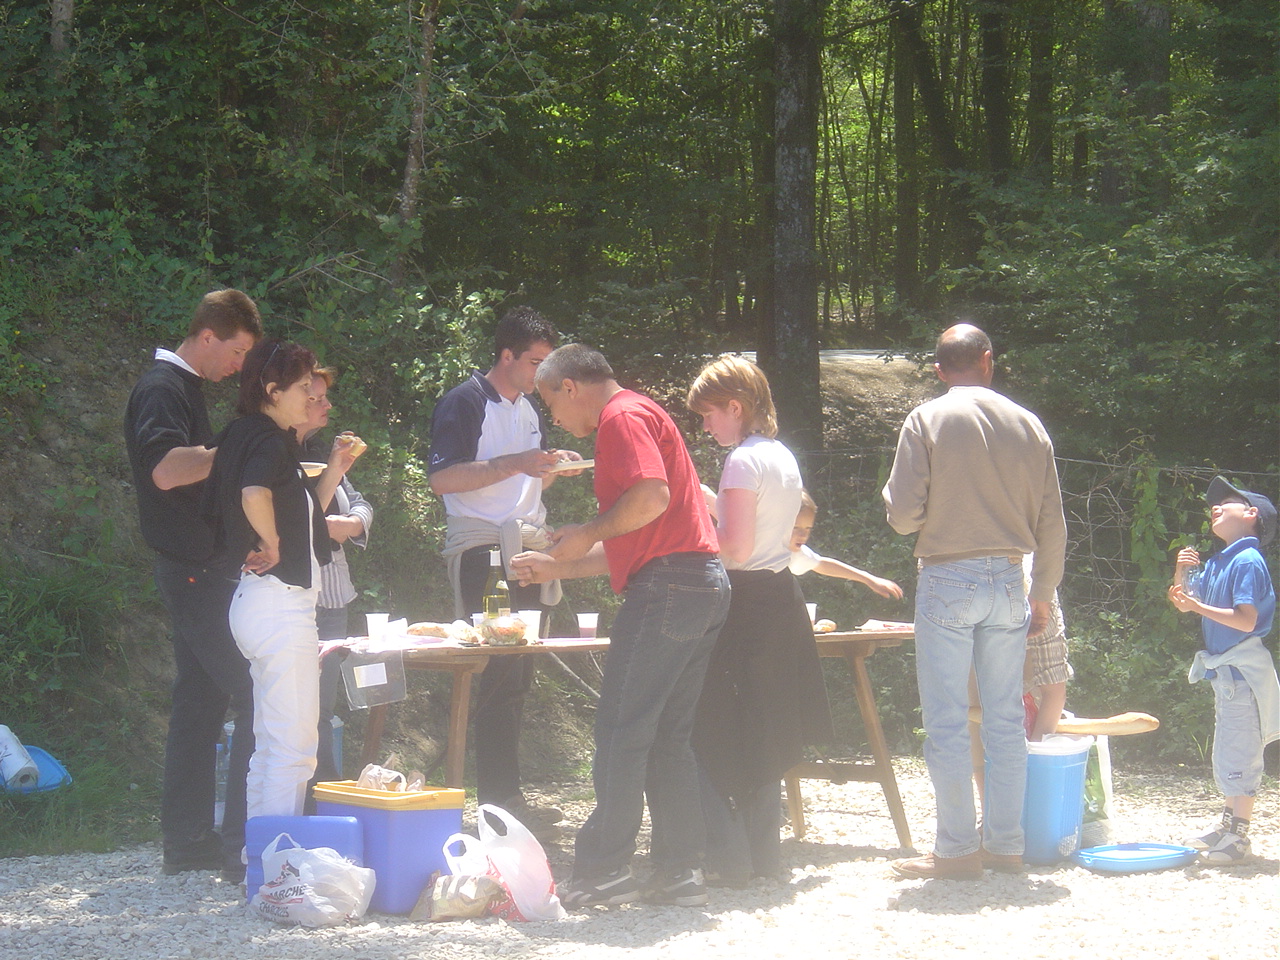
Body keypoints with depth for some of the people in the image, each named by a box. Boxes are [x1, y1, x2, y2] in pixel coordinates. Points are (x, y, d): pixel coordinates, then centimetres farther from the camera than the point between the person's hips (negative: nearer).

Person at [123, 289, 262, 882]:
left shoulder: (183, 387, 19)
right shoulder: (162, 388, -13)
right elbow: (165, 470, -27)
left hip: (198, 571, 11)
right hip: (196, 574, -11)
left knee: (201, 701, 11)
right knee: (258, 697, -13)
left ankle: (188, 840, 15)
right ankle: (243, 846, -14)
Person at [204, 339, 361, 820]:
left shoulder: (250, 437, 15)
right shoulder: (270, 441, -14)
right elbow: (254, 495, -37)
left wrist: (334, 470, 15)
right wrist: (271, 545, -21)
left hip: (257, 603, 11)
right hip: (279, 604, -11)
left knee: (271, 745, 16)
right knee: (294, 749, -7)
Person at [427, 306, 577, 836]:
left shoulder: (529, 411, 21)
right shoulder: (464, 403, -6)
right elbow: (443, 478, -17)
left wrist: (554, 469, 10)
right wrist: (514, 464, -22)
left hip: (526, 549, 9)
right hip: (482, 549, -9)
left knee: (517, 674, 8)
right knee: (501, 675, -12)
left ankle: (507, 797, 13)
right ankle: (498, 800, -11)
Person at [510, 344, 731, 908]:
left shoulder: (623, 417, -5)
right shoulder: (636, 417, 27)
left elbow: (652, 497, -22)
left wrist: (589, 533, -8)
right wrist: (557, 567, 30)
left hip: (668, 585, -10)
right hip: (704, 585, 10)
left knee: (621, 730, -7)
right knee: (667, 736, 11)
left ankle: (602, 871, -8)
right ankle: (680, 872, 9)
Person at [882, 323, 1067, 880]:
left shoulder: (926, 421, -5)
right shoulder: (1028, 425, 5)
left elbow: (902, 514, -10)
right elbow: (1052, 524, 7)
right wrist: (1042, 596, 18)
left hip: (947, 579, -4)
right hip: (1008, 582, 4)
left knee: (946, 723, 0)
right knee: (1006, 720, 10)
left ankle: (957, 850, 0)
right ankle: (1005, 844, 13)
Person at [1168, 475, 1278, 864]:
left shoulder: (1248, 562, -15)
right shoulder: (1217, 563, 12)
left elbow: (1246, 620, -23)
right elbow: (1188, 600, 18)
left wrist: (1199, 607, -26)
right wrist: (1181, 577, -1)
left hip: (1243, 671, -10)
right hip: (1225, 672, 10)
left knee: (1238, 755, -7)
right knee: (1227, 755, 17)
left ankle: (1238, 838, -3)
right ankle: (1228, 826, 27)